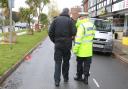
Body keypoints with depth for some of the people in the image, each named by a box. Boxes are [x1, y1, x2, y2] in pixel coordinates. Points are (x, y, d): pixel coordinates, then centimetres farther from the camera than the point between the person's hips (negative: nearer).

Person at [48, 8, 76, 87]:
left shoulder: (56, 20, 0)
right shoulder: (69, 20, -6)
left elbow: (50, 32, -3)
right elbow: (73, 33, -13)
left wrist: (54, 41, 9)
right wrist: (70, 39, 7)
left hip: (58, 44, 1)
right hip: (67, 44, -1)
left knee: (58, 62, 4)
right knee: (66, 61, 15)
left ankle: (57, 80, -1)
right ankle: (65, 77, 26)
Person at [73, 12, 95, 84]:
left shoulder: (81, 26, -17)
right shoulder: (92, 25, 7)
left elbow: (78, 38, -20)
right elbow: (92, 35, 10)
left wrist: (75, 48, -17)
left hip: (82, 49, -5)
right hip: (89, 50, 6)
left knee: (79, 63, 11)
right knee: (87, 64, 10)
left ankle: (79, 76, 23)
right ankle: (86, 78, 12)